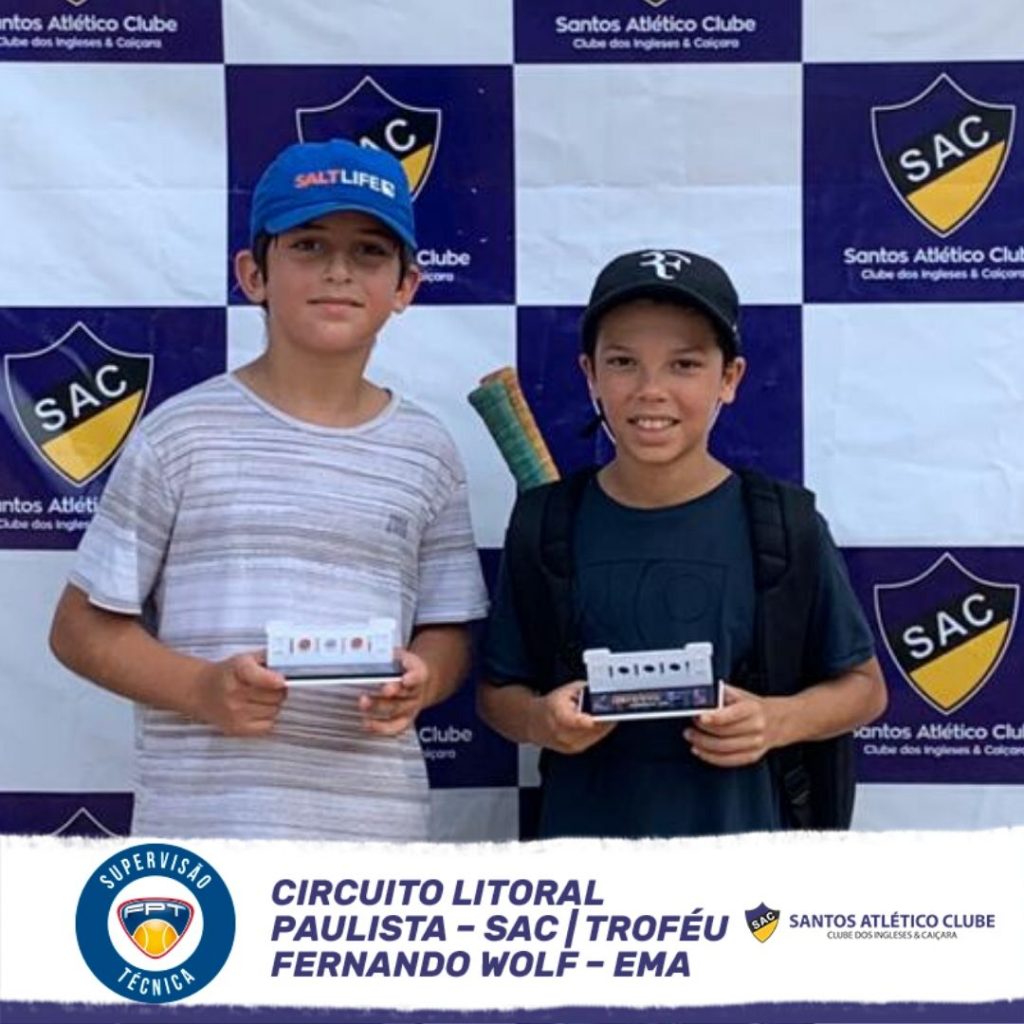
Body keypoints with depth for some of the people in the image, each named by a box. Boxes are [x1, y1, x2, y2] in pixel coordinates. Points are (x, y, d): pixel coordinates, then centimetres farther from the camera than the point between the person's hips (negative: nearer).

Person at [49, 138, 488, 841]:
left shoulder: (425, 451, 6)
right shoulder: (182, 434, -3)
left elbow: (448, 630, 12)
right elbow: (82, 626, 0)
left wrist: (421, 680, -11)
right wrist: (202, 689, -17)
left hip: (380, 823, 3)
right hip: (202, 821, -3)